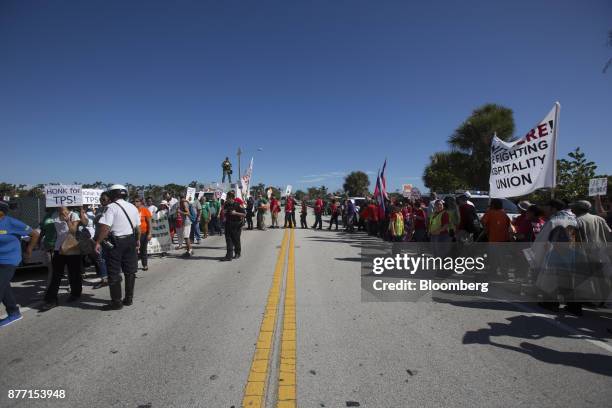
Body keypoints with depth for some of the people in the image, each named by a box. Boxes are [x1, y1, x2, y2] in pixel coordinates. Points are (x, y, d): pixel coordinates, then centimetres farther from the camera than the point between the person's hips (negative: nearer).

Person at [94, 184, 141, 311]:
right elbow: (138, 227, 13)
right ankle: (129, 298, 24)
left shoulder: (111, 207, -12)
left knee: (114, 273, 4)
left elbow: (105, 227, -22)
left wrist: (98, 242, -16)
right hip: (130, 241, 6)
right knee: (130, 271, 14)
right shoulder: (133, 207, 9)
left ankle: (116, 302, 10)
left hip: (115, 242, -6)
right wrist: (138, 240, 24)